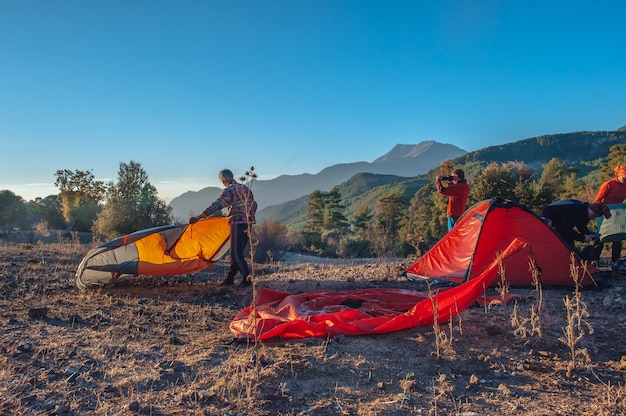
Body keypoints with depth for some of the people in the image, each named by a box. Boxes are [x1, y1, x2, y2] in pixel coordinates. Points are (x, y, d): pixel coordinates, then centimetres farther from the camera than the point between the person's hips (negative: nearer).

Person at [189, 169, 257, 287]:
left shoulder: (229, 190, -10)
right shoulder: (245, 188, 15)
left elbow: (216, 206, -21)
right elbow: (254, 205, 23)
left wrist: (199, 217, -24)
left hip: (238, 224, -9)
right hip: (249, 224, 9)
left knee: (236, 254, -3)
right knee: (237, 252, 13)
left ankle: (247, 278, -3)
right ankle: (229, 278, 20)